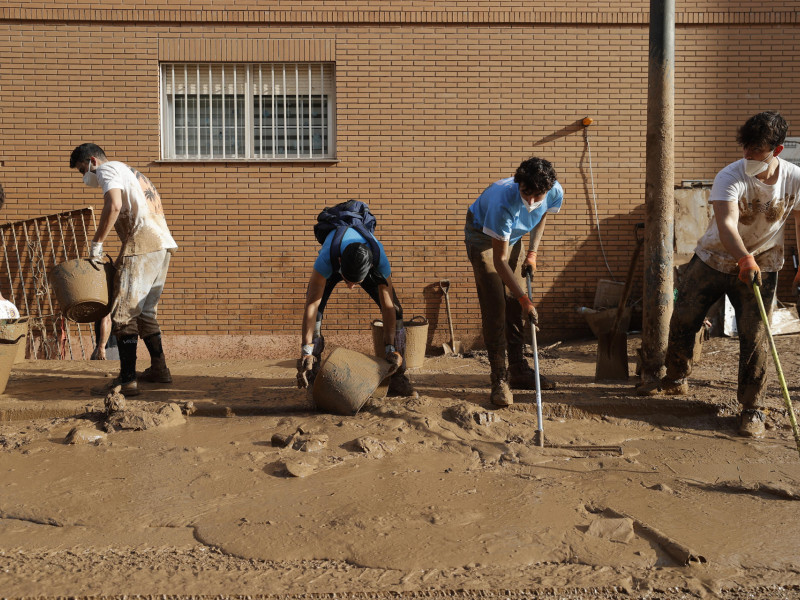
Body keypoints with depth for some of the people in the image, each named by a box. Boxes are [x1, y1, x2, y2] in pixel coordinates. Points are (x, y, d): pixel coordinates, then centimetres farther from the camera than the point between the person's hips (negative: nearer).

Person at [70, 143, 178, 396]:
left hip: (142, 244, -10)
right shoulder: (131, 173, 31)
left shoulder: (107, 169, 3)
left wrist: (96, 245, -13)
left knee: (123, 314, -8)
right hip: (163, 243, 10)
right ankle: (159, 369, 23)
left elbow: (114, 206, -18)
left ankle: (127, 380, -9)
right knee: (145, 312, 18)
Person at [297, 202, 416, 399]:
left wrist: (391, 349, -32)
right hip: (334, 263, 0)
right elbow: (312, 304, -44)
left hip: (367, 264, 1)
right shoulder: (327, 257, -47)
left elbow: (388, 306, -34)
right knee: (316, 310, -24)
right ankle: (312, 377, -16)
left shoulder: (380, 260, -43)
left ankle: (397, 378, -7)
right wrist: (306, 351, -45)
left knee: (396, 310, -15)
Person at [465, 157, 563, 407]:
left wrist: (532, 252, -5)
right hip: (482, 236, -6)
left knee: (513, 305, 7)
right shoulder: (503, 202, -41)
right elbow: (500, 260, -34)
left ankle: (518, 370, 19)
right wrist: (524, 299, -35)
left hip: (512, 237, 6)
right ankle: (499, 380, -10)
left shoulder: (555, 193, -24)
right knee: (494, 306, -14)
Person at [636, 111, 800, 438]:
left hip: (761, 267, 1)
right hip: (713, 260, 0)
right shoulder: (730, 177, -24)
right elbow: (726, 224, -40)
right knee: (682, 320, 7)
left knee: (755, 337, -6)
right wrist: (744, 259, -56)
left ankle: (753, 408, 9)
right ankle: (676, 379, 32)